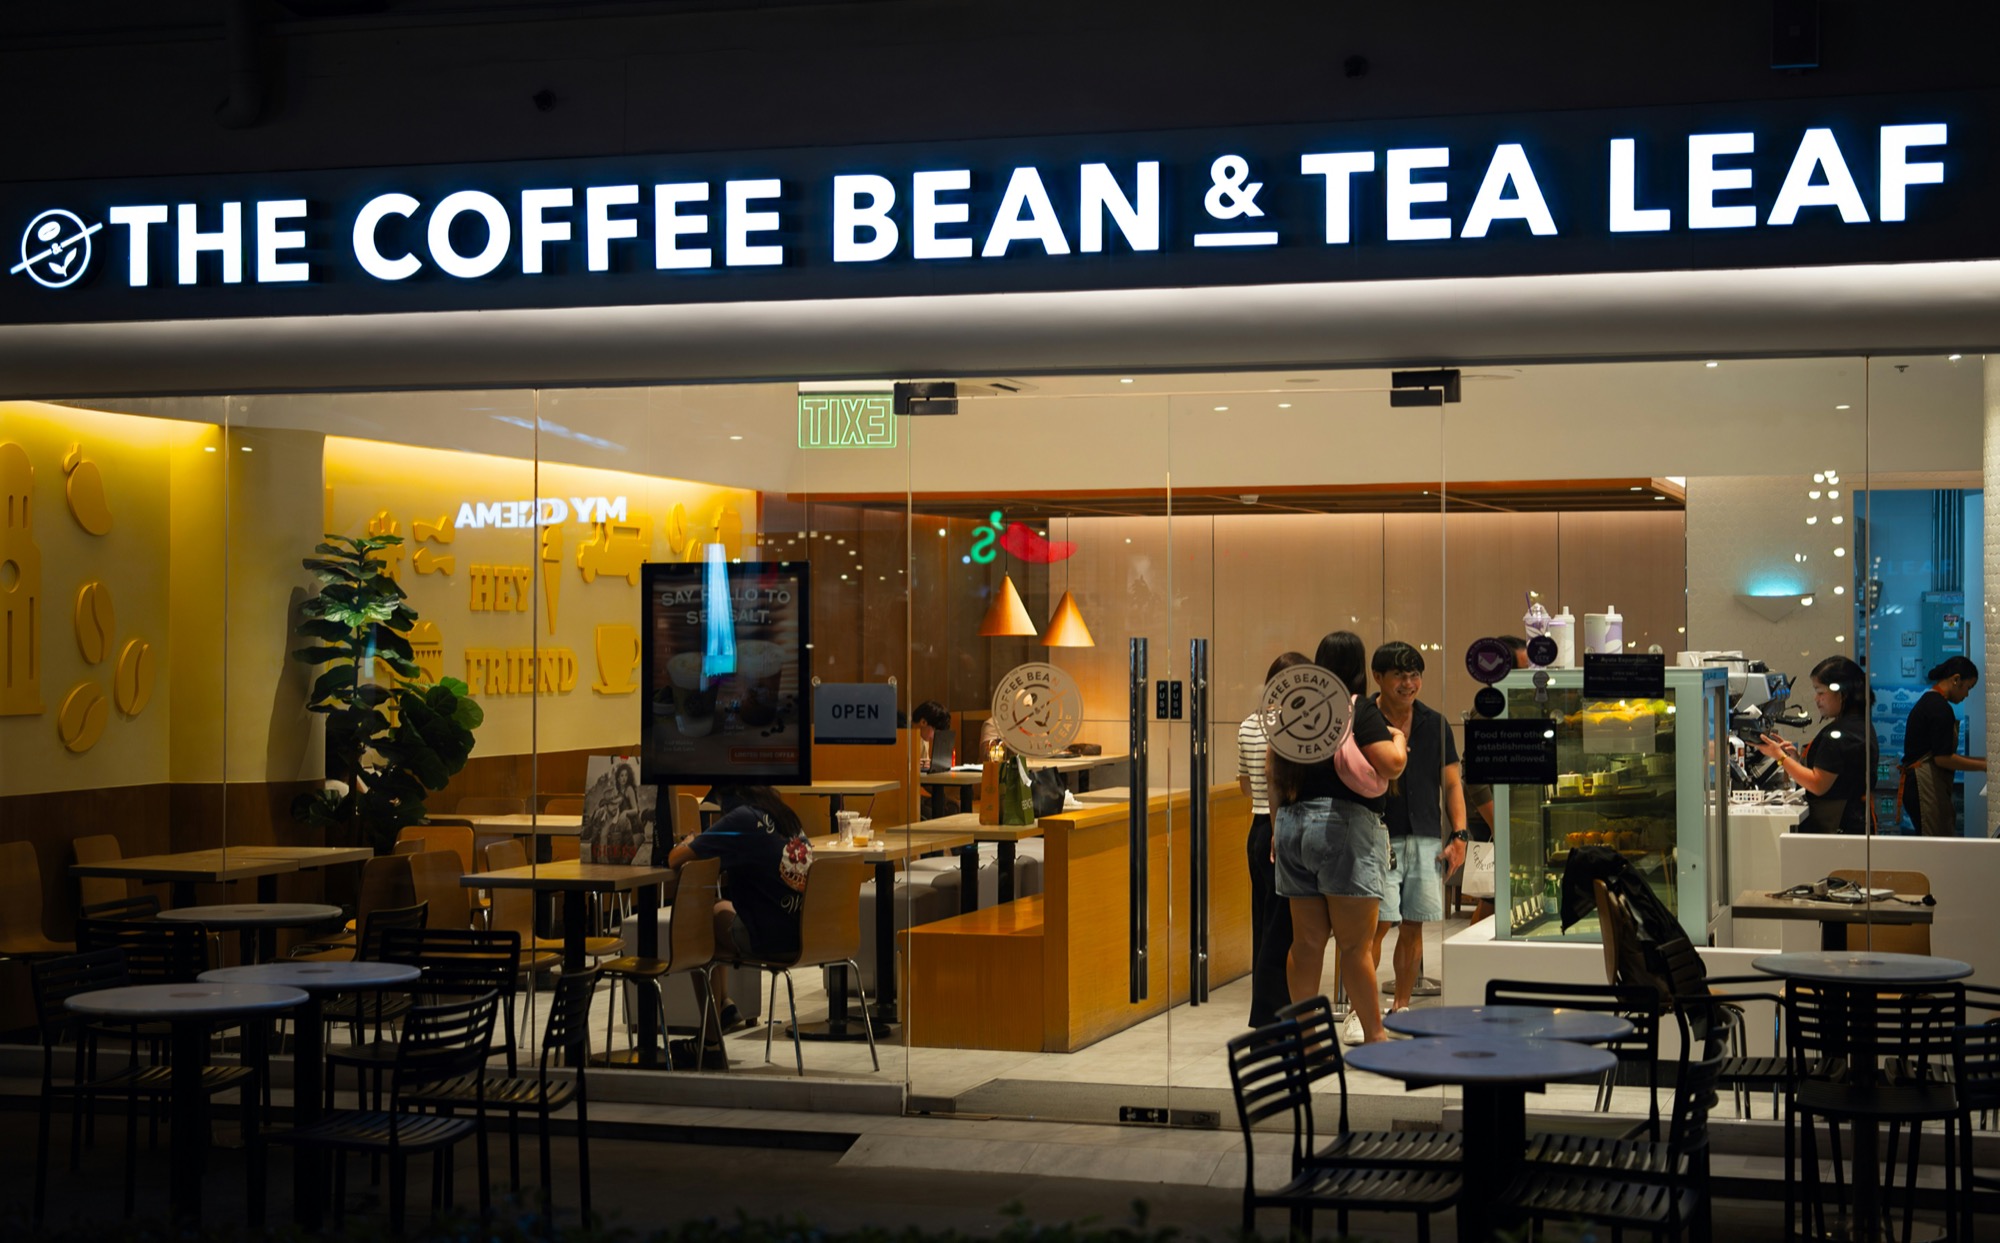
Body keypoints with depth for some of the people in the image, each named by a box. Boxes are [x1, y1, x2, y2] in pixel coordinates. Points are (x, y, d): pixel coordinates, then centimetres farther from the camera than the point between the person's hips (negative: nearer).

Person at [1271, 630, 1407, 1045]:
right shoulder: (1359, 711, -7)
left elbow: (1275, 776, 18)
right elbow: (1391, 765, -16)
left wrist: (1278, 829, 26)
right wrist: (1398, 738, 5)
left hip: (1292, 824, 6)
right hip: (1344, 825, -6)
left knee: (1306, 942, 9)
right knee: (1356, 944, -3)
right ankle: (1373, 1033, 2)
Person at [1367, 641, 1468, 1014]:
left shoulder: (1435, 724, 11)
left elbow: (1451, 784, 14)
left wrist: (1458, 835, 6)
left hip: (1426, 839, 4)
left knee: (1412, 927, 7)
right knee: (1376, 924, -10)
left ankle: (1401, 1005, 19)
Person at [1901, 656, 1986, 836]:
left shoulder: (1928, 702, 18)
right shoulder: (1940, 707, -13)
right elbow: (1943, 758, -17)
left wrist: (1981, 759, 17)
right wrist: (1984, 766, -10)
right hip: (1926, 786, -10)